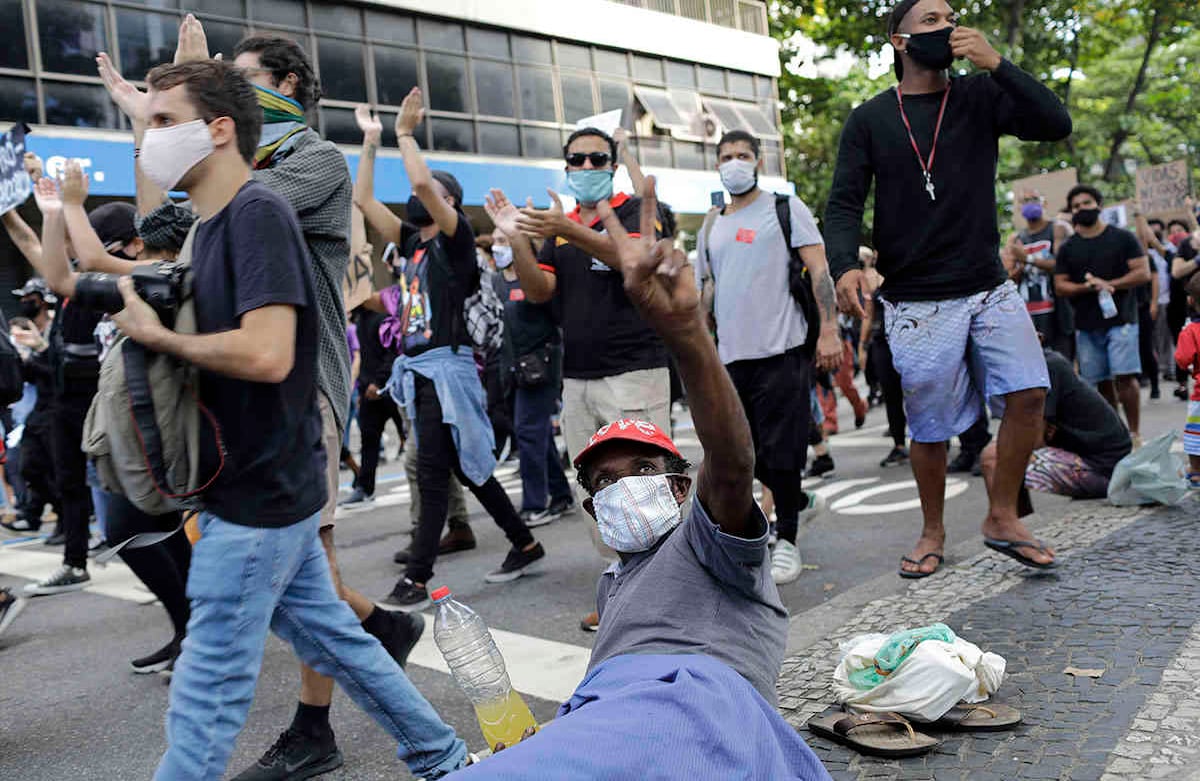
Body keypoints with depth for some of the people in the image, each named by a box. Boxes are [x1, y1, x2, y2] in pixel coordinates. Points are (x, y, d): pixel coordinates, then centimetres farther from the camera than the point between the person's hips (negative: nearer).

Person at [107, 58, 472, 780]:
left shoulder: (258, 211, -17)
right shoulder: (215, 224, 11)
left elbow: (266, 353, -28)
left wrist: (159, 336, -15)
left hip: (258, 496, -9)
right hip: (264, 485, 9)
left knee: (206, 693, 1)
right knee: (332, 637, 19)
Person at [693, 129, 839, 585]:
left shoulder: (785, 209, 3)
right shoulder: (710, 227, 17)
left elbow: (819, 269, -4)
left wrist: (829, 331, -15)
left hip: (781, 349, -5)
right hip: (730, 356, 5)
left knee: (780, 451, -3)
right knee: (748, 452, 9)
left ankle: (786, 540, 11)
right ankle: (796, 500, 33)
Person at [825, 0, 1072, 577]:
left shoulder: (980, 96, 6)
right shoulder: (869, 121, 2)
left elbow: (1056, 124, -7)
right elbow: (844, 204, -4)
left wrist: (996, 65, -15)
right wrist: (845, 264, -23)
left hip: (989, 287, 2)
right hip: (916, 302, -2)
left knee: (1029, 391, -12)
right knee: (929, 430, 3)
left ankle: (1002, 519, 8)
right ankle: (932, 532, 26)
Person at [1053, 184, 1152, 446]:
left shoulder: (1122, 238, 5)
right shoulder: (1068, 248, 11)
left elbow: (1143, 273, -2)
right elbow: (1060, 285, 6)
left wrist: (1109, 284, -15)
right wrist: (1087, 288, -13)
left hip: (1120, 319, -3)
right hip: (1086, 325, 3)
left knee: (1125, 377, -11)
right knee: (1102, 382, 6)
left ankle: (1134, 434, -3)